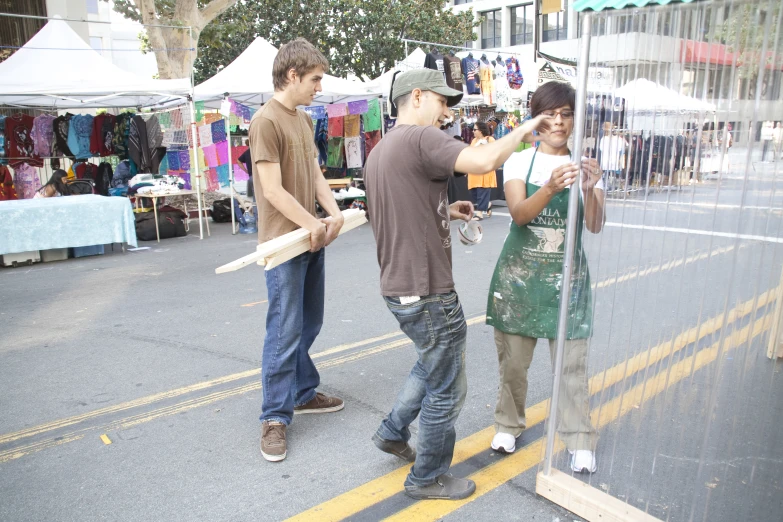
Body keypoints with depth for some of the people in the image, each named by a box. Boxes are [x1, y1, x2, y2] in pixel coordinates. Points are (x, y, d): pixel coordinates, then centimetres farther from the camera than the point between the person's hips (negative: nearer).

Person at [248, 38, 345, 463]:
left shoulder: (304, 120, 14)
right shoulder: (266, 121, -13)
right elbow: (273, 191, -18)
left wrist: (333, 213, -4)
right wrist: (312, 224, -15)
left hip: (312, 239, 9)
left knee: (309, 325, 16)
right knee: (285, 333, -4)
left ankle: (303, 393, 32)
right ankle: (275, 417, 8)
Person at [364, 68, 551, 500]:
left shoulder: (380, 150, 14)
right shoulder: (421, 138, -16)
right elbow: (485, 161, -30)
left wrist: (445, 211, 13)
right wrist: (523, 129, -12)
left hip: (399, 288, 10)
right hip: (427, 292, -10)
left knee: (432, 364, 31)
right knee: (446, 390, 9)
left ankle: (393, 432, 41)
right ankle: (427, 478, 26)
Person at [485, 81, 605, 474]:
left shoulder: (585, 167, 4)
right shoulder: (520, 161, 0)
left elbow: (595, 226, -8)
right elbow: (519, 213, -17)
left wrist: (589, 190, -27)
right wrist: (550, 188, -35)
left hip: (566, 275, 1)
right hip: (519, 272, 0)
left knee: (572, 363, 1)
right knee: (513, 360, 10)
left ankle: (579, 441, 17)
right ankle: (508, 425, 30)